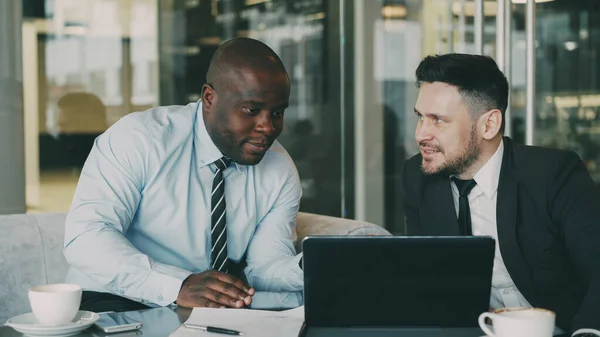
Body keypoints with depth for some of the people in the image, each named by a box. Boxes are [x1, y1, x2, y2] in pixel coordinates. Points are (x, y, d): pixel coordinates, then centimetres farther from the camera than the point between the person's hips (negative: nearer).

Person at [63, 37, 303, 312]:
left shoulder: (282, 172, 1)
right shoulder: (139, 138, -15)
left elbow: (265, 265, -4)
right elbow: (85, 237, -24)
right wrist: (178, 286, -37)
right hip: (113, 303, -3)